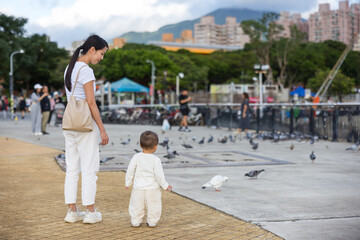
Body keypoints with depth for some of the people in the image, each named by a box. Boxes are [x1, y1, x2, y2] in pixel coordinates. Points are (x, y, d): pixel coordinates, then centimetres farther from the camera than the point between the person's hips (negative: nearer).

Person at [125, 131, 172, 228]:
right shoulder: (156, 160, -13)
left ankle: (136, 222, 19)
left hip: (138, 188, 2)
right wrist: (165, 186, 0)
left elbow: (130, 171, -3)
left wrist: (128, 183, 10)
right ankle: (152, 222, 18)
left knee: (136, 205, 14)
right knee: (153, 206, 13)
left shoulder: (136, 157, -6)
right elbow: (159, 175, -13)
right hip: (152, 188, -2)